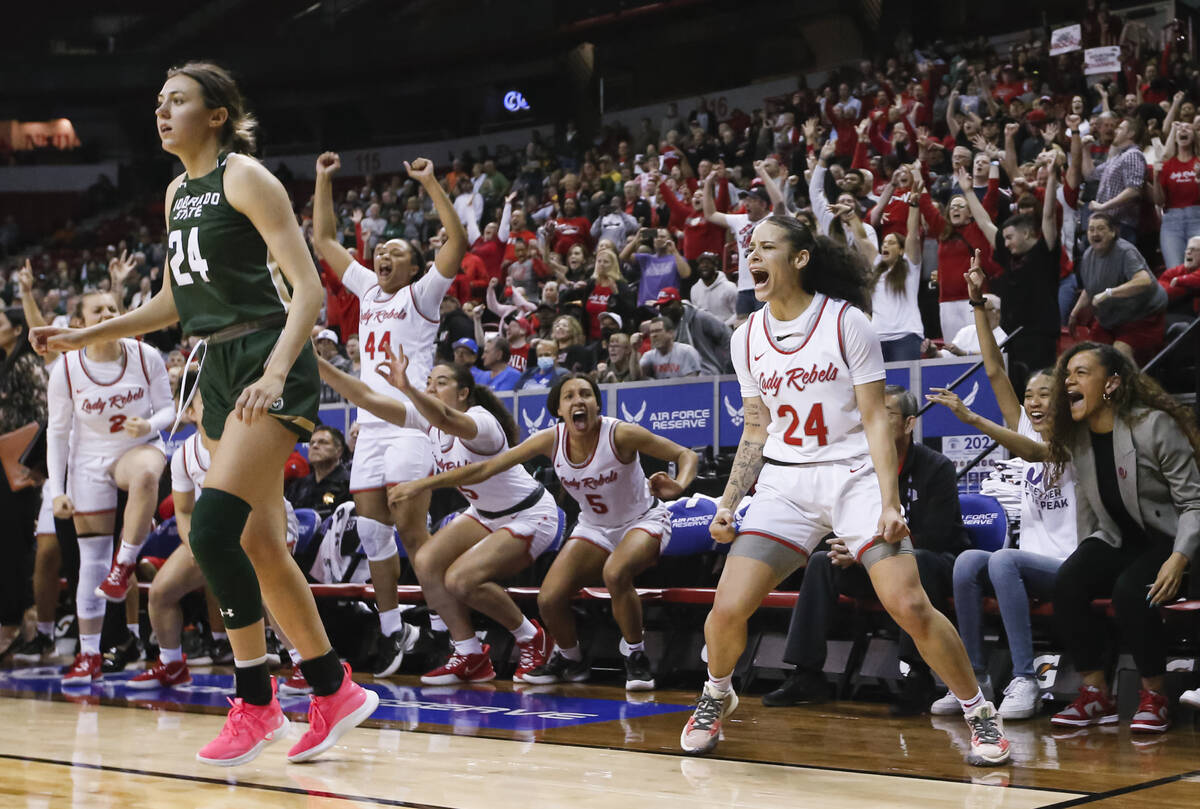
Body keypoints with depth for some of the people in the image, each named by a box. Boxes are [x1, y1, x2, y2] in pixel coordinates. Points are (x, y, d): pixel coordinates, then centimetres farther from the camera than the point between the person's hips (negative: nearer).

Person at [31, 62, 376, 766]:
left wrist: (276, 371, -27)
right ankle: (336, 693, 17)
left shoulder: (244, 176, -8)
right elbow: (175, 302, 25)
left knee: (212, 528, -20)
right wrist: (84, 337, 19)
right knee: (260, 548, 7)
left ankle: (256, 701, -9)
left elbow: (308, 287, -14)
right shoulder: (176, 193, 16)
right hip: (221, 370, 9)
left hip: (270, 361, -9)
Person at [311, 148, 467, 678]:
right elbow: (323, 240, 24)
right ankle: (392, 630, 11)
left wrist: (430, 184, -11)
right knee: (371, 532, 4)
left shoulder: (421, 294, 3)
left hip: (409, 423, -6)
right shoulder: (367, 289, 19)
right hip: (370, 427, 6)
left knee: (410, 530, -11)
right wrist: (324, 179, 20)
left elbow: (458, 242, -10)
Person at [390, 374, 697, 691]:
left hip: (644, 521, -5)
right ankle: (569, 659, 23)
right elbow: (486, 468, -12)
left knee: (615, 573, -35)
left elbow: (686, 455, -20)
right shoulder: (551, 440, -16)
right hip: (595, 527, 5)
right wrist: (423, 484, -14)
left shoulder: (620, 434, -27)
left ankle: (636, 658, -13)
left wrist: (677, 487, -43)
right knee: (549, 599, -9)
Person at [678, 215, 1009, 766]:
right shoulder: (748, 337, 6)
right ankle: (717, 696, 23)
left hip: (855, 474, -3)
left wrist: (889, 503, -15)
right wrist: (728, 504, 7)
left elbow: (876, 419, -6)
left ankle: (979, 713, 6)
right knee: (727, 608, -9)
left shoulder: (846, 321, -7)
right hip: (785, 481, 3)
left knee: (909, 605, -15)